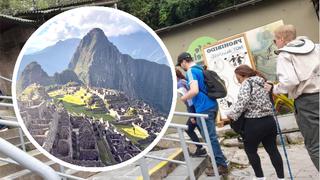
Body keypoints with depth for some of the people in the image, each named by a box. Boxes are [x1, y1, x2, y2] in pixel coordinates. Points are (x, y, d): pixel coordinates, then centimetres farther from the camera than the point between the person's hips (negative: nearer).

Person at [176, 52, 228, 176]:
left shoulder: (191, 71, -11)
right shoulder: (200, 69, 17)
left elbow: (194, 91, -23)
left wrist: (184, 97, -6)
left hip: (204, 108, -9)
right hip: (212, 105, 10)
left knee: (210, 137, -2)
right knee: (211, 136, 17)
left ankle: (221, 165, 4)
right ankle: (219, 162, 25)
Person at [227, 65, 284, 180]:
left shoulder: (247, 83, -7)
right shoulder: (262, 82, 18)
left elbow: (243, 101, -22)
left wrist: (232, 114, -13)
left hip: (255, 123, -8)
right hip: (269, 120, 8)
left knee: (250, 150, 10)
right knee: (272, 149, 13)